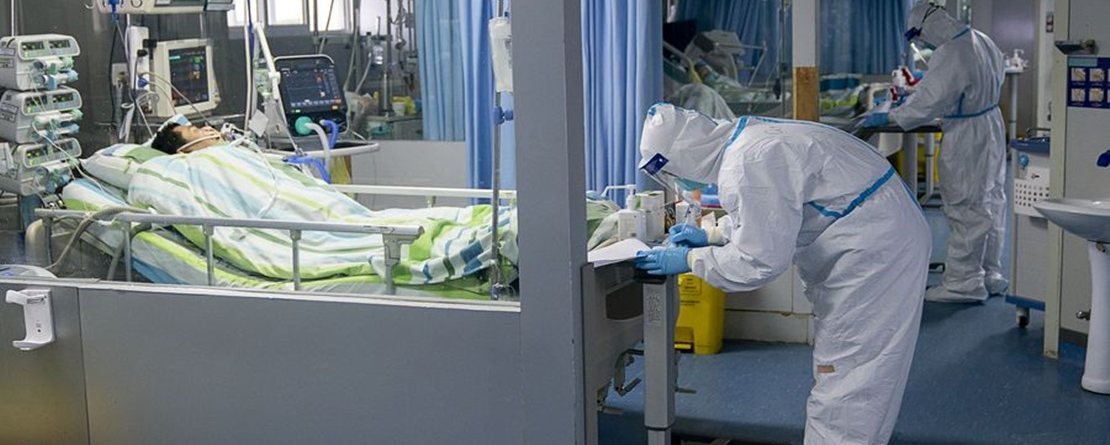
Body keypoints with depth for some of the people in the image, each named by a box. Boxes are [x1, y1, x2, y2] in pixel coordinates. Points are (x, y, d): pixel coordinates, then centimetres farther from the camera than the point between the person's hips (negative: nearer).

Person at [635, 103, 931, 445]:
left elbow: (761, 258, -22)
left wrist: (690, 260, -11)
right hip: (879, 235, 10)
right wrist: (711, 234, 17)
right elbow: (770, 215, 25)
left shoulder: (747, 162, -24)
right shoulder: (745, 137, 8)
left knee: (843, 379, -5)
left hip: (874, 250, -10)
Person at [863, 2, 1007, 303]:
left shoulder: (950, 55, -24)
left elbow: (929, 101, -27)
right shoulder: (981, 40, 4)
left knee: (965, 210, -3)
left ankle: (963, 282, 3)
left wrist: (888, 118, -19)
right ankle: (990, 275, 27)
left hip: (967, 139, -10)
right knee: (991, 204, 16)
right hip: (991, 126, 10)